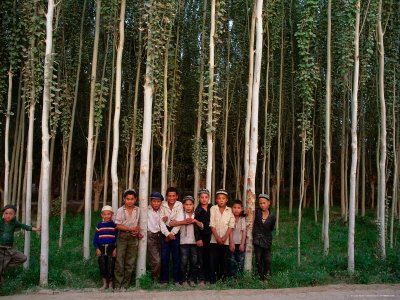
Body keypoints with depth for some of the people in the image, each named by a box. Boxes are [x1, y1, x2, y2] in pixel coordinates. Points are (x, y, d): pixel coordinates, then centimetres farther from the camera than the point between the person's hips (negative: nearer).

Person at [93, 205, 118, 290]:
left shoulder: (114, 225, 3)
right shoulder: (99, 225, 8)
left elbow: (117, 238, 3)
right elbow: (95, 239, 9)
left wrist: (116, 249, -8)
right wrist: (97, 249, -4)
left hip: (111, 248, -2)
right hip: (101, 248, 2)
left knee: (111, 266, -5)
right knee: (102, 266, 4)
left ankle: (110, 284, 8)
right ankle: (104, 283, 19)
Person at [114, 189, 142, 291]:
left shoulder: (137, 210, 5)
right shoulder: (120, 210, -5)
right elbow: (118, 225, -8)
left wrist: (137, 232, -5)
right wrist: (131, 229, -13)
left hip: (133, 237, 3)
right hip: (122, 236, -3)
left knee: (130, 262, 4)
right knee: (119, 260, -3)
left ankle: (125, 284, 14)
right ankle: (117, 284, 8)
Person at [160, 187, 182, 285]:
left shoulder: (179, 205, -2)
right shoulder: (163, 205, 0)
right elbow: (161, 221, -5)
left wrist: (172, 233, -12)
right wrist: (167, 234, -13)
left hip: (175, 232, 0)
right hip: (165, 232, 1)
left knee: (176, 257, 0)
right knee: (164, 257, -1)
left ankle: (176, 280, 9)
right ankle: (165, 280, 8)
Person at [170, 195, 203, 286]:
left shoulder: (195, 215, 11)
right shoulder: (181, 214, 2)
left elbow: (202, 226, 6)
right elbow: (171, 223, -10)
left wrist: (195, 221, -10)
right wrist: (184, 222, -14)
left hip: (194, 241, 3)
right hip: (184, 242, -3)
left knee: (194, 262, 4)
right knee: (184, 262, -2)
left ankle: (192, 280, 15)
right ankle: (184, 280, 9)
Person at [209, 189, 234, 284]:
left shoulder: (230, 210, 6)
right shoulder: (213, 209, 2)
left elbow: (231, 225, 0)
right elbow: (212, 224, -3)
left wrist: (225, 237, -10)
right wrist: (217, 237, -10)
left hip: (225, 240, 1)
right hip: (214, 240, -1)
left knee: (224, 260, 4)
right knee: (213, 260, -2)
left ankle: (223, 279, 13)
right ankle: (212, 279, 6)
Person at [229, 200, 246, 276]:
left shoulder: (243, 219, 3)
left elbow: (244, 232, 2)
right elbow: (230, 231, -4)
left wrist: (242, 244, -5)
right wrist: (231, 243, -9)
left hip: (240, 243, 2)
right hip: (232, 243, -1)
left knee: (241, 261, 1)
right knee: (232, 261, 1)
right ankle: (233, 276, 9)